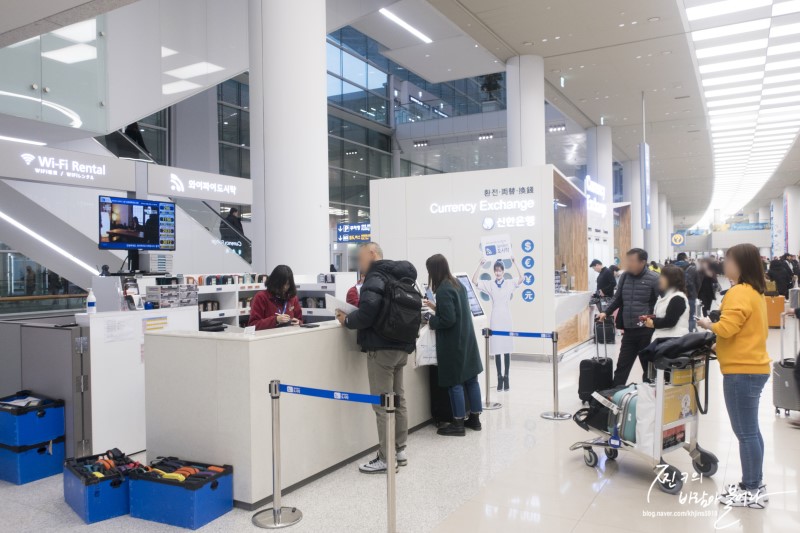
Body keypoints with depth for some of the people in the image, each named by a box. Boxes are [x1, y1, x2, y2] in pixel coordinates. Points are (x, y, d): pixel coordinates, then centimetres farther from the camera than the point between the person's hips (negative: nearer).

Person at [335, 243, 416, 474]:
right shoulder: (398, 276, 15)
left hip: (382, 347, -9)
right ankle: (400, 450, 26)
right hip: (401, 345, 10)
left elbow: (368, 311, -29)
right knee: (398, 399, 16)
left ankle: (386, 459, 3)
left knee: (382, 404, -3)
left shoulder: (375, 278, -14)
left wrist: (347, 320, -12)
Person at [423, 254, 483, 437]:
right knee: (471, 380, 13)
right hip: (466, 341, 9)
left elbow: (448, 320, -22)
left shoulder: (443, 290, -19)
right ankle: (475, 418, 24)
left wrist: (430, 319, -7)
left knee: (455, 383, 0)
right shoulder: (458, 284, 9)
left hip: (453, 344, -9)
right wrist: (436, 307, 19)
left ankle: (458, 424, 8)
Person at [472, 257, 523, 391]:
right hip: (495, 319, 0)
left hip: (506, 318, 0)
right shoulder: (489, 284, 3)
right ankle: (499, 378, 10)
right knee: (496, 350, 2)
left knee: (507, 350, 3)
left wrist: (514, 263, -19)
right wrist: (480, 265, -13)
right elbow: (474, 281, -8)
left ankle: (506, 377, 12)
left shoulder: (510, 283, 2)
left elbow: (521, 278, -15)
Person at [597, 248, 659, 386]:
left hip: (647, 331, -5)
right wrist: (606, 312, 6)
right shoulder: (624, 276, 8)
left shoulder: (654, 278, -10)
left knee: (649, 366, 9)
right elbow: (617, 298, 18)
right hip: (629, 331, 5)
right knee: (622, 365, 9)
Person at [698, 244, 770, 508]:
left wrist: (708, 324, -5)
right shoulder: (755, 292, 14)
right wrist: (717, 339, 13)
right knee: (751, 431, 16)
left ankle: (751, 491, 7)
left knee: (745, 433, -2)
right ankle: (755, 485, 25)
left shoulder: (739, 293, -17)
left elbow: (726, 328, -24)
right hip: (753, 367, 10)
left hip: (742, 371, -10)